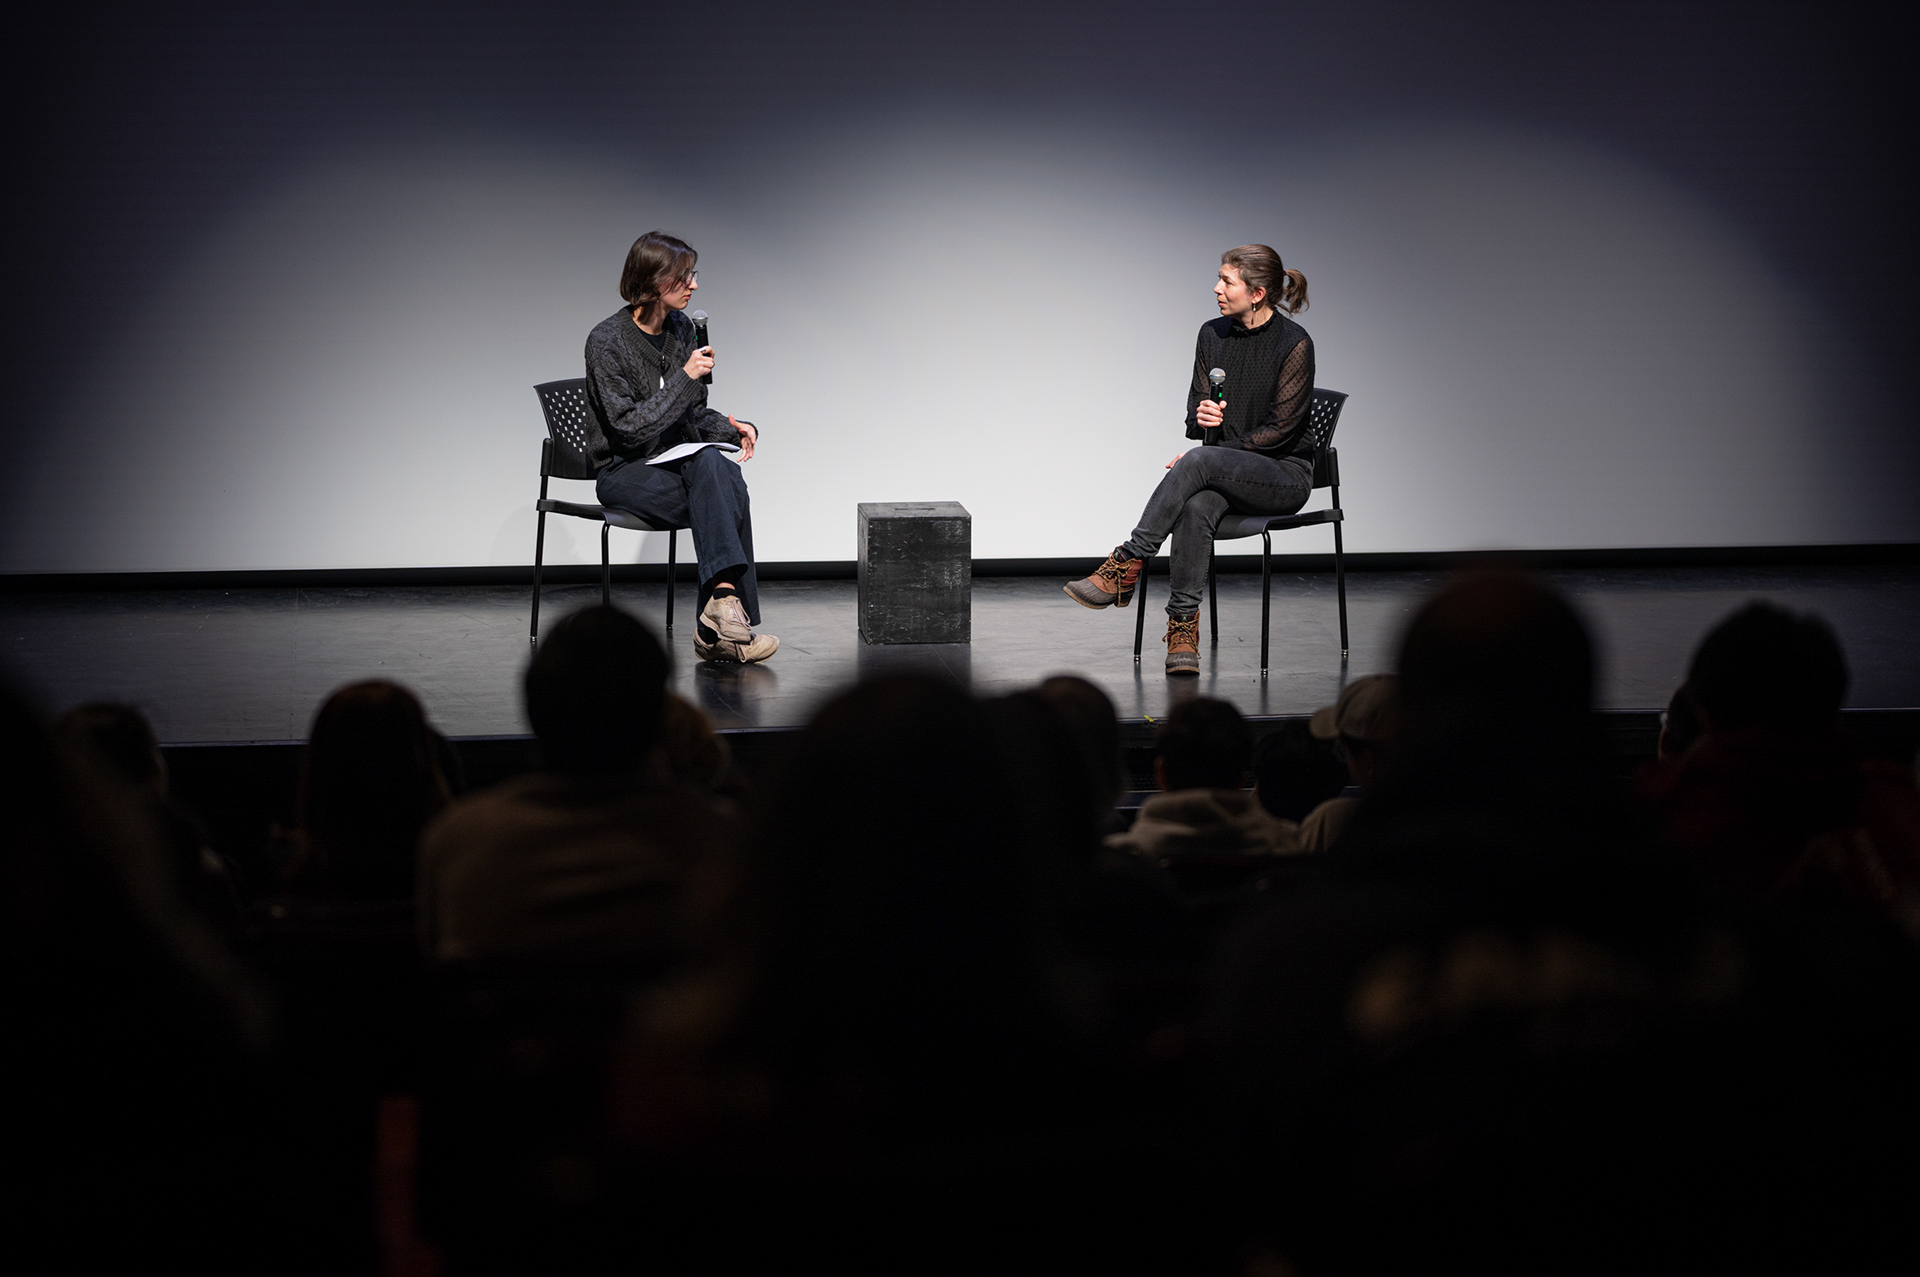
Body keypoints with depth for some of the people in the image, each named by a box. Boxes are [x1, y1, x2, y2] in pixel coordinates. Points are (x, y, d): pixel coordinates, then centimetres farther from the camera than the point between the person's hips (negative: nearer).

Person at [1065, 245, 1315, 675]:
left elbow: (1280, 429, -13)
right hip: (1223, 476, 4)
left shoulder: (1294, 344, -11)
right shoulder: (1212, 335, 7)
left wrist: (1206, 456, -15)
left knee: (1200, 461, -34)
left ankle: (1125, 566, -32)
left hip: (1284, 474, -4)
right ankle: (1183, 628, -34)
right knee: (1196, 506, -33)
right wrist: (1200, 416, -14)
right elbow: (1197, 409, 12)